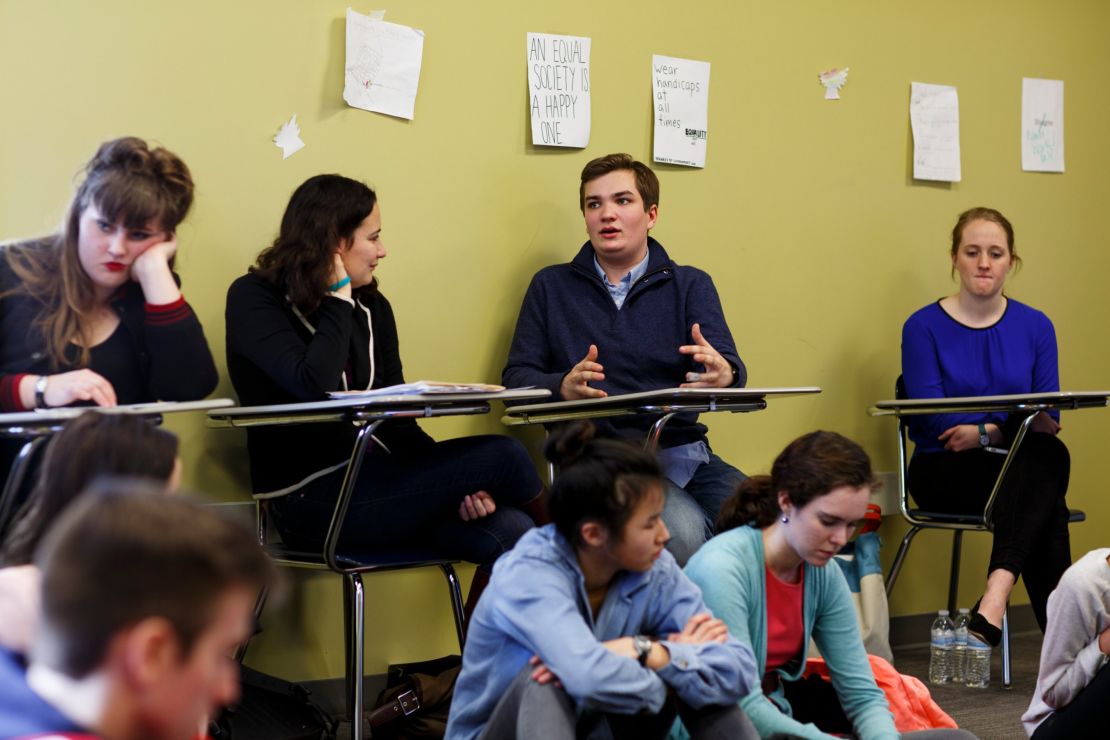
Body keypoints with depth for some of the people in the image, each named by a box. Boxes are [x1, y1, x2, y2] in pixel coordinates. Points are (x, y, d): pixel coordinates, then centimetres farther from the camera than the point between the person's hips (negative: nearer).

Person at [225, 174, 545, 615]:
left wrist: (459, 485, -7)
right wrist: (338, 299, -11)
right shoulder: (254, 299, -5)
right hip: (311, 498, -7)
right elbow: (312, 386, -24)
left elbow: (396, 419, 9)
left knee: (508, 531, -22)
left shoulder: (371, 307, 14)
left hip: (373, 478, 7)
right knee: (502, 456, -19)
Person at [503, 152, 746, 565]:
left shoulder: (690, 286, 15)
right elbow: (516, 377, 8)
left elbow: (726, 365, 0)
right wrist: (563, 387, -16)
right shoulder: (552, 287, 15)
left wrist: (725, 373, -26)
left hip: (684, 451, 2)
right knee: (683, 529, -32)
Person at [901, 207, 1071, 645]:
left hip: (1021, 469, 3)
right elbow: (932, 420, -9)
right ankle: (1060, 634, -34)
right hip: (944, 472, -3)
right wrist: (1013, 427, -19)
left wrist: (984, 432, -18)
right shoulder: (924, 327, 2)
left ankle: (996, 597, -47)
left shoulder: (1035, 326, 10)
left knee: (1049, 456, -35)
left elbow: (1049, 421, 2)